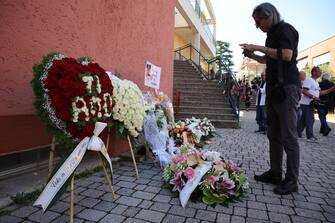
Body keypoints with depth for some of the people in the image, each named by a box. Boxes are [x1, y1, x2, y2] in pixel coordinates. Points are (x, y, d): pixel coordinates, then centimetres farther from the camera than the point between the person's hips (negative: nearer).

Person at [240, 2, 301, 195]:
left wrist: (259, 48, -14)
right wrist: (253, 56, 14)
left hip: (286, 88, -9)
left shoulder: (285, 29, -4)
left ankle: (292, 180, 3)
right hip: (274, 89, 9)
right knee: (274, 135, 10)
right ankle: (275, 173, 18)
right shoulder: (272, 34, 21)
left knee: (289, 137, -6)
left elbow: (287, 55, -19)